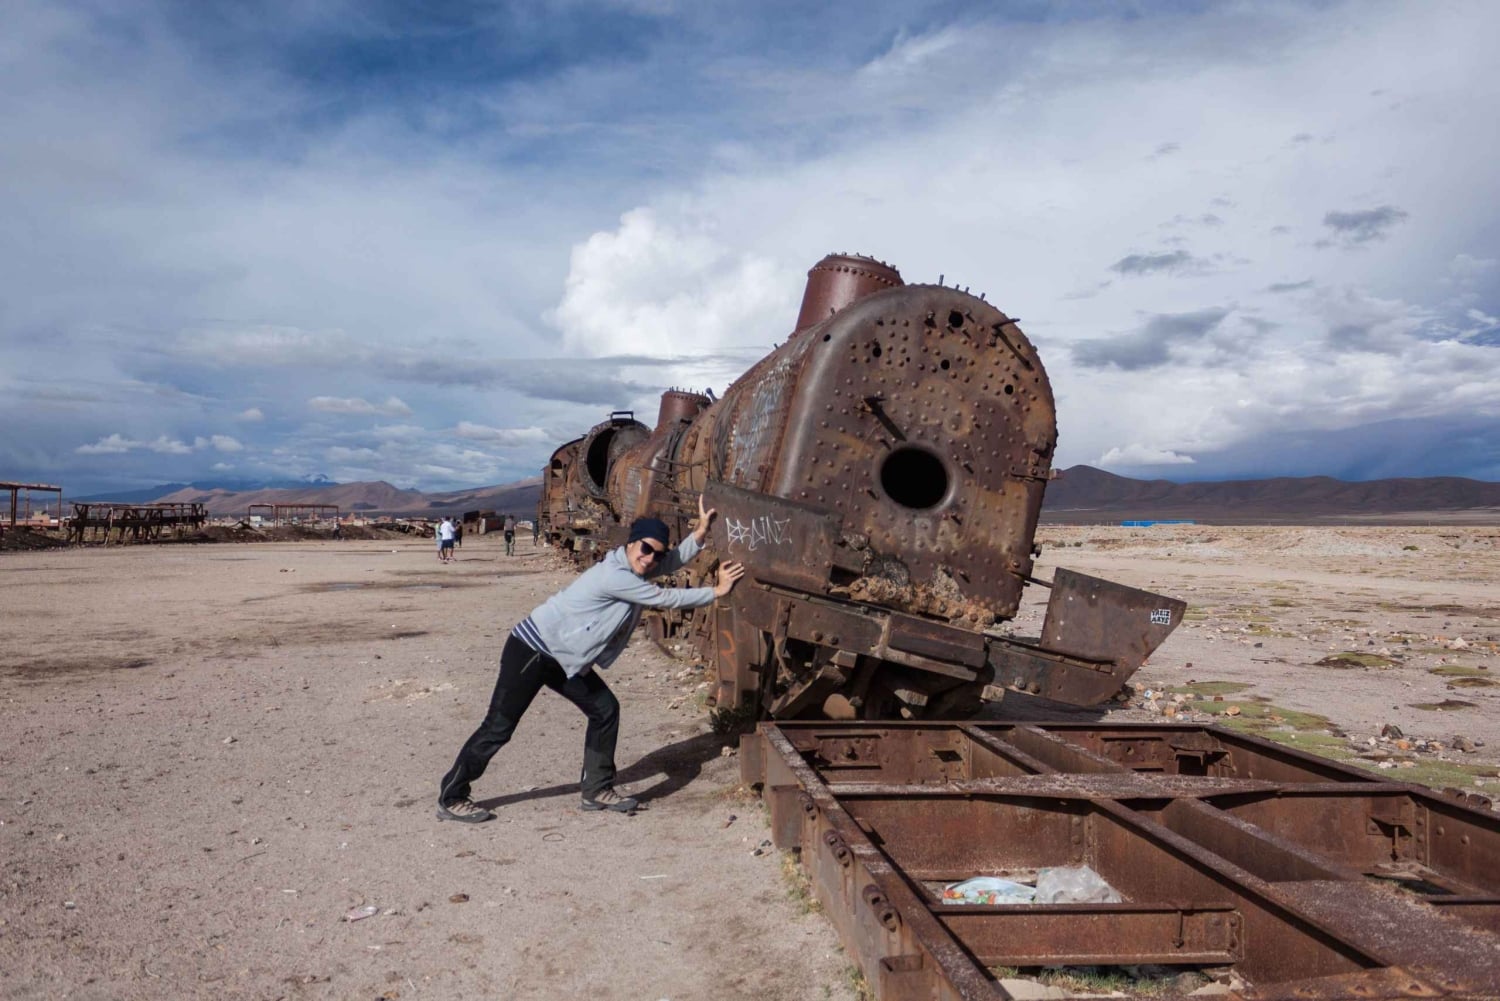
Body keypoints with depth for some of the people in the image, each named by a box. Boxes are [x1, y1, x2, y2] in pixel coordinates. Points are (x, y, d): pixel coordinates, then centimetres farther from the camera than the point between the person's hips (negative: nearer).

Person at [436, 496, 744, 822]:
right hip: (532, 650, -10)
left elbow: (675, 560, 10)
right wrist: (717, 591, -10)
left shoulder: (633, 568, 4)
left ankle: (597, 789, 14)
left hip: (565, 658, 10)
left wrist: (700, 532, -6)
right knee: (499, 726, -4)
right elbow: (668, 598, -18)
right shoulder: (615, 575, -24)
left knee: (605, 709, 5)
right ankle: (451, 798, 9)